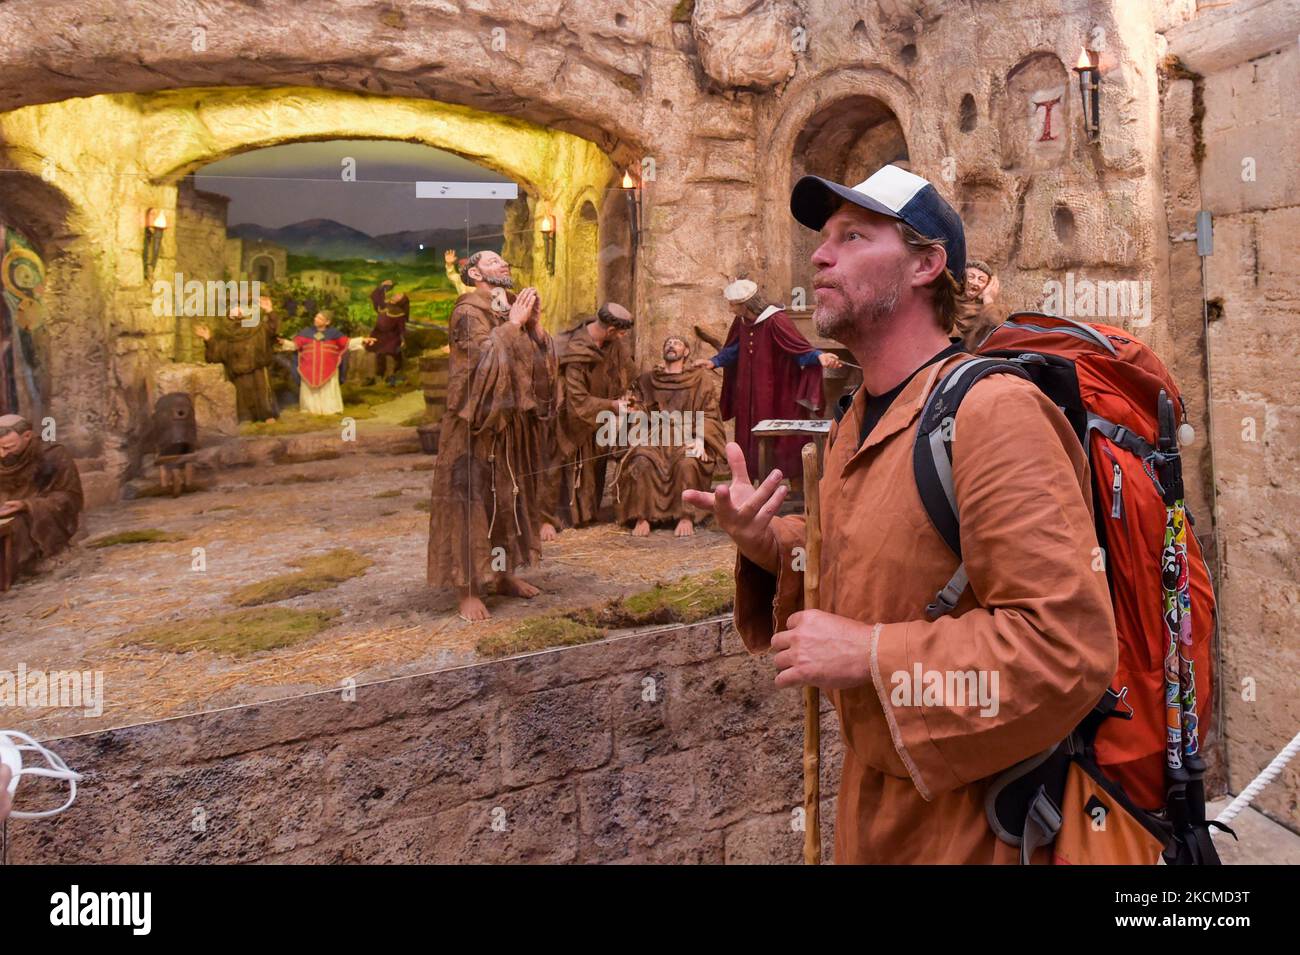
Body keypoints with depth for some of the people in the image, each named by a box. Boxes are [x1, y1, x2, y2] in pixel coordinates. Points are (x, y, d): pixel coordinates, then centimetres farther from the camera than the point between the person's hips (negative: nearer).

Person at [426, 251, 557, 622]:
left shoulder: (515, 307, 13)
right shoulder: (468, 312, -9)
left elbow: (542, 360, 9)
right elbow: (486, 358, -23)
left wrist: (535, 325, -5)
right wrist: (513, 325, -16)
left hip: (514, 421, 8)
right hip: (478, 421, -8)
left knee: (510, 497, 13)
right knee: (473, 500, -6)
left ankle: (506, 574, 25)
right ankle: (468, 588, -1)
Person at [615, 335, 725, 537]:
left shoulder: (700, 378, 14)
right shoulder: (647, 380, 21)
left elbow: (709, 415, 5)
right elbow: (639, 411, 14)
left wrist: (700, 439, -12)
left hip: (688, 438, -1)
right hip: (656, 437, 2)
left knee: (687, 463, -36)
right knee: (642, 461, -32)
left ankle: (686, 517, -27)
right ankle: (642, 518, -29)